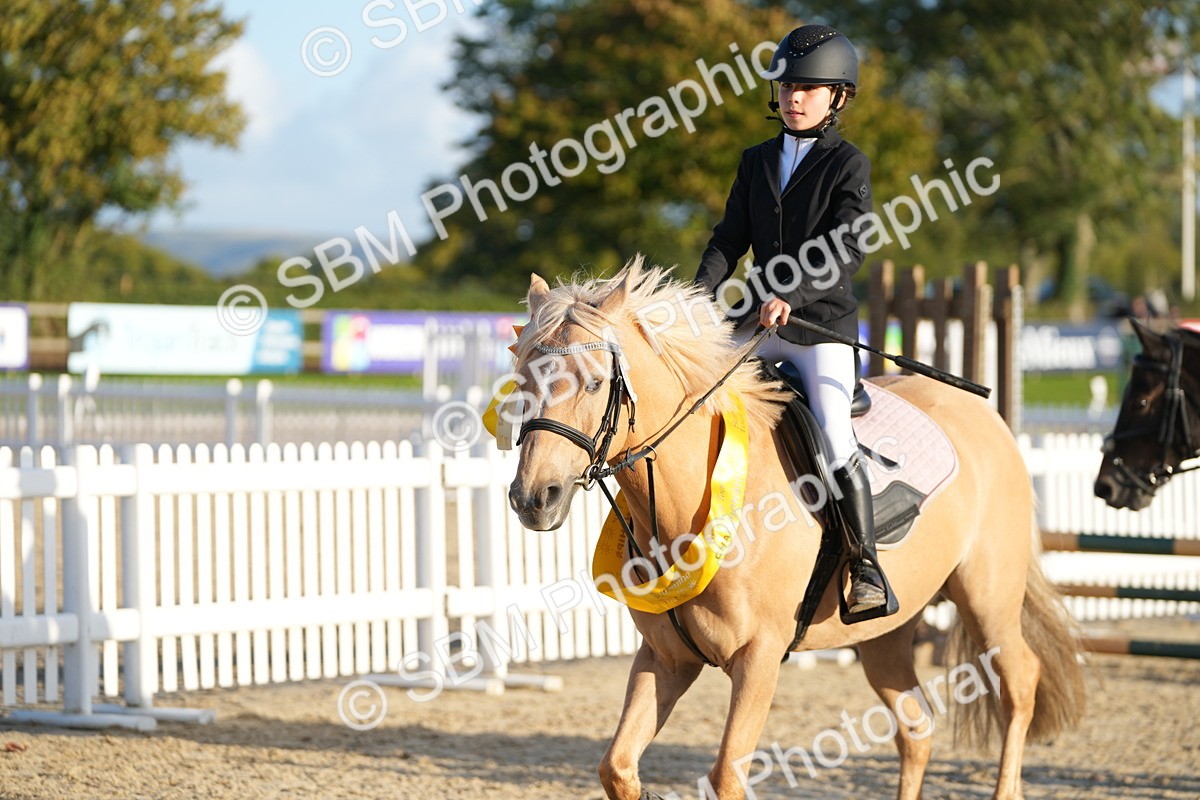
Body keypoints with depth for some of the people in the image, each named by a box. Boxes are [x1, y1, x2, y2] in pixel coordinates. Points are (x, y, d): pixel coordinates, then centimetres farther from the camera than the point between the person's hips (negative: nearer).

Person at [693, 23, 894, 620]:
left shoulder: (848, 165, -3)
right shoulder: (757, 162, 13)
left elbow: (848, 249, -14)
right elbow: (729, 240, 11)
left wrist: (792, 294, -28)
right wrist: (701, 297, -6)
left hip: (824, 324, -6)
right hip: (757, 323, 6)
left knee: (833, 433, -22)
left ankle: (867, 567, -16)